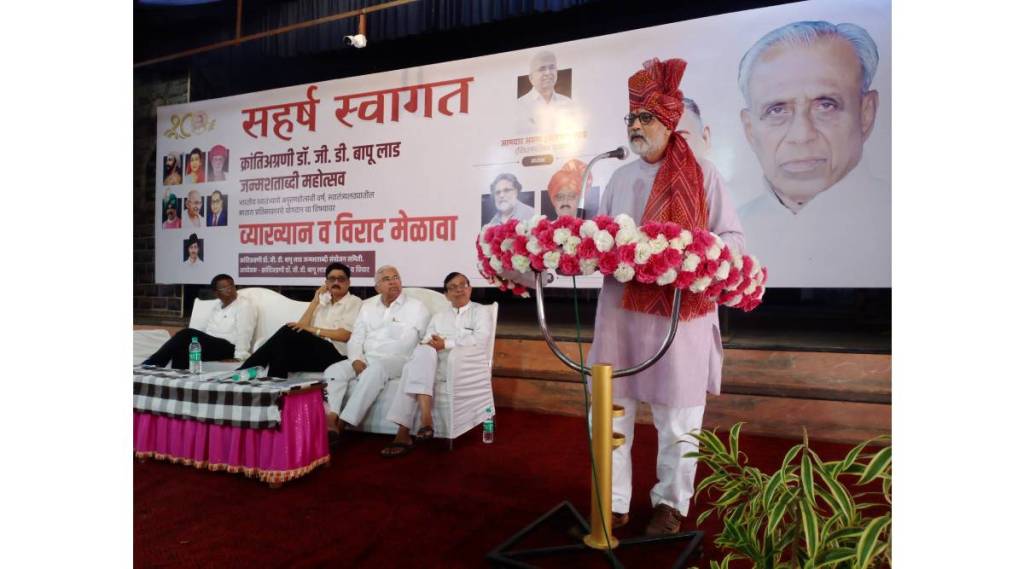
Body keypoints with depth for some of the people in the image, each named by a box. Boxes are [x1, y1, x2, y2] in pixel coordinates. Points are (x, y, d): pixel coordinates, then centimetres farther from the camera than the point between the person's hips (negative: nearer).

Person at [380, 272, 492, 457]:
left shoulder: (480, 312, 14)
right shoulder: (438, 316, 30)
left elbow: (480, 339, -6)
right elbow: (425, 341, 16)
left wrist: (446, 344, -12)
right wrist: (431, 344, -9)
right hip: (431, 361, 4)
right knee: (422, 351, -32)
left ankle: (404, 434, -38)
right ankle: (425, 417, -43)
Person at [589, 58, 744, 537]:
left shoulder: (701, 174, 2)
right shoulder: (620, 179, 15)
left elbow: (733, 237, -2)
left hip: (681, 312, -4)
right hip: (621, 310, 4)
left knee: (676, 416, 5)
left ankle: (671, 505, 24)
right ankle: (614, 504, 18)